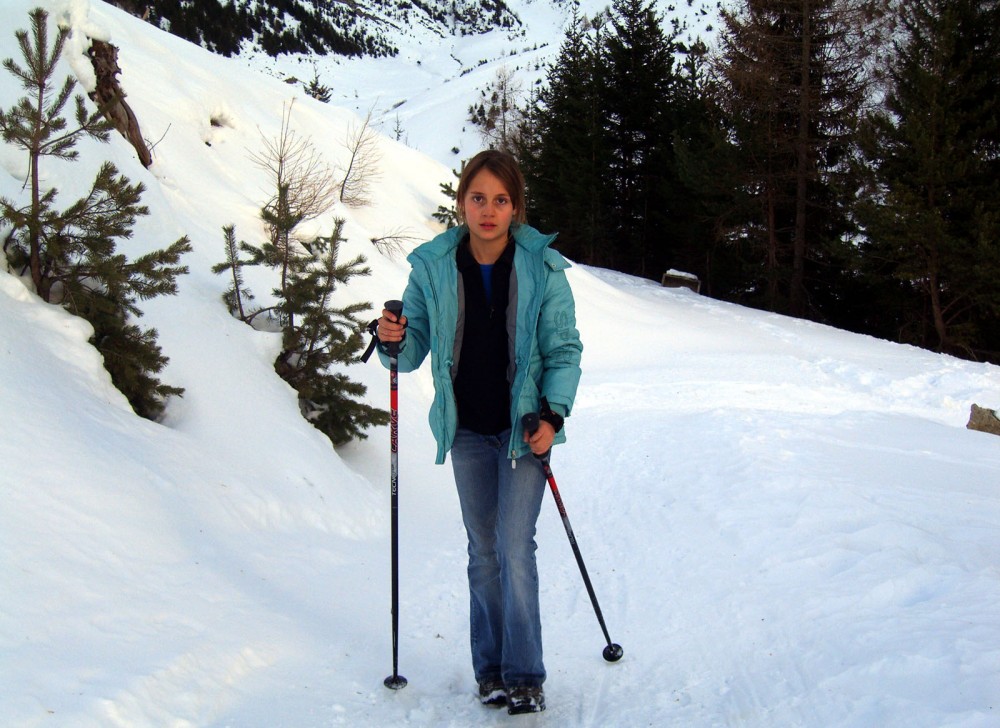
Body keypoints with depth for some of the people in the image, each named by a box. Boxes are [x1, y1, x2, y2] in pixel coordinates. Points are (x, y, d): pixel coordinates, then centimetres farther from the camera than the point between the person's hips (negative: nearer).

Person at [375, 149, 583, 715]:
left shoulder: (543, 267, -9)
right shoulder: (433, 266, -4)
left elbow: (565, 349, -5)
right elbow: (416, 348, 2)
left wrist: (551, 414, -17)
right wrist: (395, 341, -21)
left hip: (524, 425, -2)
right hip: (466, 429, 3)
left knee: (515, 546, -8)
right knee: (483, 548, 9)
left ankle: (524, 676, 2)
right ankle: (491, 670, 19)